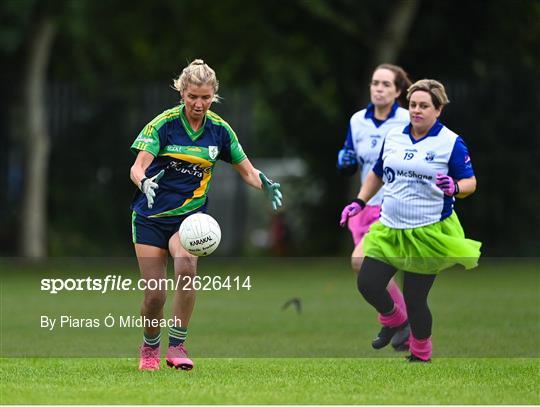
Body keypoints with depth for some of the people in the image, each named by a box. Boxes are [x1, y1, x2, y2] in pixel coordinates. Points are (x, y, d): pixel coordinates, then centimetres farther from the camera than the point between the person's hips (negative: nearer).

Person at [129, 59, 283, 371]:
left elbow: (247, 170, 9)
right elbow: (138, 167, -18)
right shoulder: (164, 123, -10)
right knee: (154, 295, -4)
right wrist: (144, 182, -41)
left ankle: (177, 346, -19)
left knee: (186, 267, -30)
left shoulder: (219, 129, -1)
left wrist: (266, 184, -13)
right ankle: (149, 348, 27)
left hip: (190, 216, 1)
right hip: (151, 217, -1)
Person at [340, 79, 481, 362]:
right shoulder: (393, 137, 8)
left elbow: (470, 182, -5)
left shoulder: (451, 142, -6)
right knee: (367, 284, -3)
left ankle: (421, 355, 22)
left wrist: (454, 187, -26)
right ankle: (393, 320, 30)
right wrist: (359, 202, 14)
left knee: (415, 299, -3)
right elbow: (377, 174, 23)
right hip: (389, 229, 5)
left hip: (428, 233, -5)